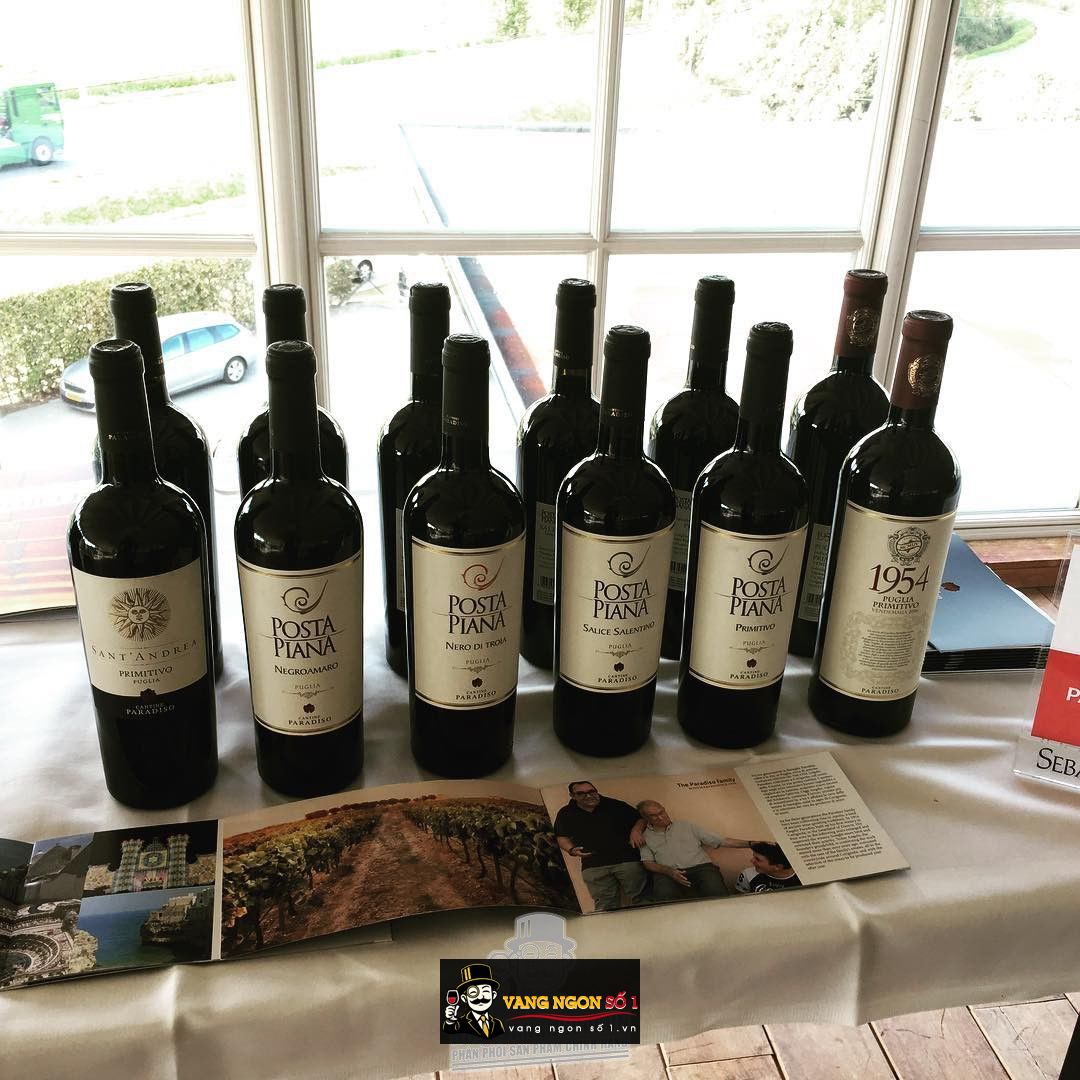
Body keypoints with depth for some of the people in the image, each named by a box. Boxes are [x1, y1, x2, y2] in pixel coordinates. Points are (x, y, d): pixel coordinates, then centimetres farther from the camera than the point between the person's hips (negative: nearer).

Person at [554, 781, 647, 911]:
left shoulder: (615, 806, 7)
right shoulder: (565, 814, 11)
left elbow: (640, 819, 12)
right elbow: (562, 837, 17)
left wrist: (636, 830, -9)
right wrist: (571, 850, -3)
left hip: (627, 860, -1)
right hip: (592, 865, 1)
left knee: (639, 899, -3)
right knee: (605, 905, -2)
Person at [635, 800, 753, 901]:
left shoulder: (687, 826, 21)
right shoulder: (644, 837, 19)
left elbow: (722, 841, 17)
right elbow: (647, 863, 8)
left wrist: (749, 843, 8)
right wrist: (669, 871, -12)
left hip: (701, 867, 1)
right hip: (668, 874, -1)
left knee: (716, 890, -34)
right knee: (664, 895, -37)